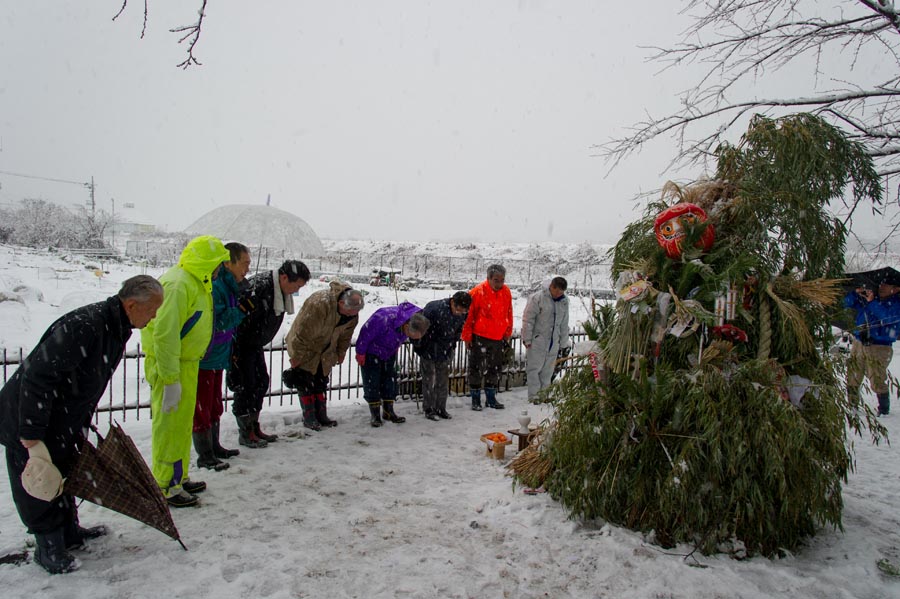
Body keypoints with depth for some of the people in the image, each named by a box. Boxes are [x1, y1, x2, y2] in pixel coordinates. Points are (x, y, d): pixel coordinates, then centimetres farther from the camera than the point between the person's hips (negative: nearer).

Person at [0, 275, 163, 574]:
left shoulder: (116, 330, -1)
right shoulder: (82, 327, -33)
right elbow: (36, 379, -33)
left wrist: (82, 427, 17)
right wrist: (33, 441, -30)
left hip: (62, 422, 9)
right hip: (25, 419, -9)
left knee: (65, 475, 22)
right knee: (40, 487, 5)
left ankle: (69, 532, 39)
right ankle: (49, 549, 22)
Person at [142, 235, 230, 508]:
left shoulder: (197, 283, 11)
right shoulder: (178, 285, -22)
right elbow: (165, 334, -27)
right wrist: (171, 380, -26)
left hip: (186, 361, 10)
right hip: (169, 364, -10)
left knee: (183, 423, 18)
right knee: (170, 424, -1)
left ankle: (179, 477, 32)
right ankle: (166, 487, 11)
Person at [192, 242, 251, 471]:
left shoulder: (230, 285, 8)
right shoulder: (213, 285, -22)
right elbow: (216, 322, -27)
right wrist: (242, 310, -24)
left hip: (217, 357, 10)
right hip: (202, 358, -10)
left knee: (215, 405, 20)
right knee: (202, 407, 2)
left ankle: (214, 447, 34)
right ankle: (205, 456, 13)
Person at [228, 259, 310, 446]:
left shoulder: (280, 291, 1)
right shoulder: (258, 289, -30)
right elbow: (239, 321, -29)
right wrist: (235, 354, -25)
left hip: (255, 345, 9)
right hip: (241, 345, -9)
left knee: (261, 382, 13)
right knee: (245, 386, -3)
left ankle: (254, 428, 25)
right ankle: (246, 434, 9)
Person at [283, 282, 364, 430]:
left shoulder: (352, 313, -15)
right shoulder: (319, 304, -38)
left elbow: (345, 335, 5)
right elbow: (302, 334, -30)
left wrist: (341, 353, 12)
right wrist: (296, 358, -22)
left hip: (325, 352, 6)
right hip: (305, 347, -6)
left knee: (320, 382, 12)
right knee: (306, 383, -3)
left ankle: (321, 415, 20)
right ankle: (309, 418, 6)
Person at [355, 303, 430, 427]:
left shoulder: (414, 321, -20)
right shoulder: (383, 319, -43)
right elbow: (366, 333, -27)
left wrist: (394, 350, 14)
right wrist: (360, 353, -16)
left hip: (389, 353, 6)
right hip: (371, 353, -5)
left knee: (390, 380, 7)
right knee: (372, 382, -3)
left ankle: (388, 411, 18)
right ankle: (375, 414, 6)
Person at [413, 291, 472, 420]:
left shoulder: (463, 314, -11)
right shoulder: (433, 308, -30)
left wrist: (452, 346, 13)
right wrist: (418, 346, -9)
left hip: (445, 352, 5)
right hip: (428, 350, -5)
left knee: (443, 380, 9)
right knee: (429, 379, 2)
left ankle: (441, 408, 21)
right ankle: (429, 409, 13)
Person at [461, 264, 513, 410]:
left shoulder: (506, 292, 1)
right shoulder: (478, 292, -15)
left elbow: (508, 314, 11)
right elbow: (468, 315, -11)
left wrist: (507, 335, 12)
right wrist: (467, 337, -9)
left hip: (498, 338, 5)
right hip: (479, 337, -5)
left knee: (495, 368, 14)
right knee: (477, 368, 1)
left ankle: (491, 398, 27)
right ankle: (476, 399, 14)